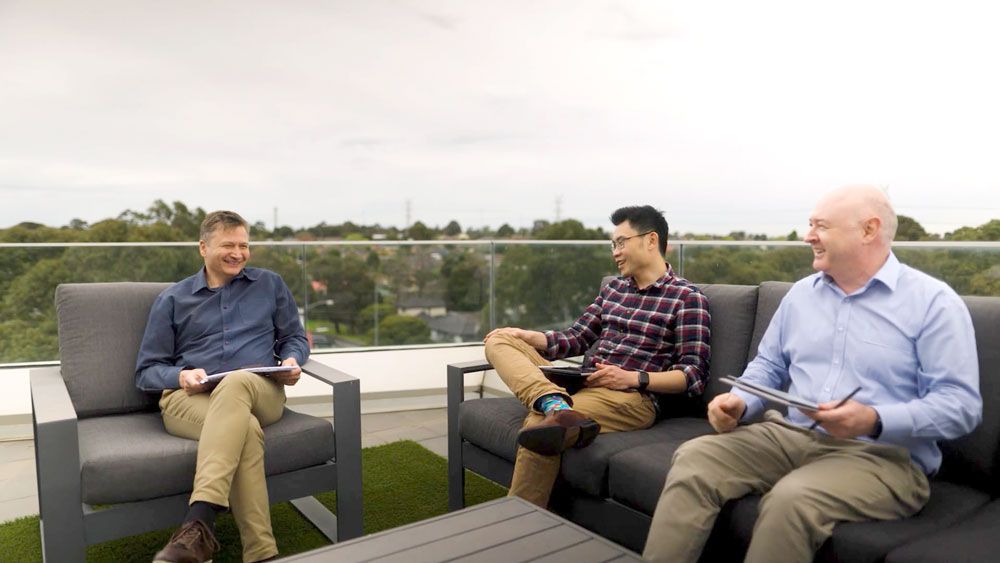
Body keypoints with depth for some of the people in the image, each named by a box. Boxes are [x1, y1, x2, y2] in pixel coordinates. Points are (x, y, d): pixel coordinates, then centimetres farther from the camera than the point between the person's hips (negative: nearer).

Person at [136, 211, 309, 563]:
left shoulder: (270, 285, 19)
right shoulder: (172, 299, 17)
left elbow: (295, 338, 23)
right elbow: (146, 371, 14)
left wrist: (292, 361, -2)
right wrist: (180, 376, -10)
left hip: (260, 393, 1)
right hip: (189, 398, 0)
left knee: (235, 382, -40)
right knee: (246, 428, -38)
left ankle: (198, 526, -49)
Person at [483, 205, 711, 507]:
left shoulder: (687, 298, -1)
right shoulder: (614, 287, 20)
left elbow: (695, 376, -6)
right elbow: (575, 338, 19)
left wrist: (634, 378, -19)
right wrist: (526, 336, 2)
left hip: (631, 398, -8)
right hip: (579, 384, 8)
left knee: (537, 423, -33)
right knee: (499, 341, -6)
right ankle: (556, 406, -32)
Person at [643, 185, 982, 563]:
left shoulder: (933, 301, -3)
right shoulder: (801, 292, 15)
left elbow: (962, 404, -10)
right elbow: (769, 366, 19)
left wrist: (875, 421, -26)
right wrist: (739, 403, -2)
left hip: (881, 455, -5)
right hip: (788, 435, 5)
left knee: (792, 498, -35)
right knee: (693, 458, -20)